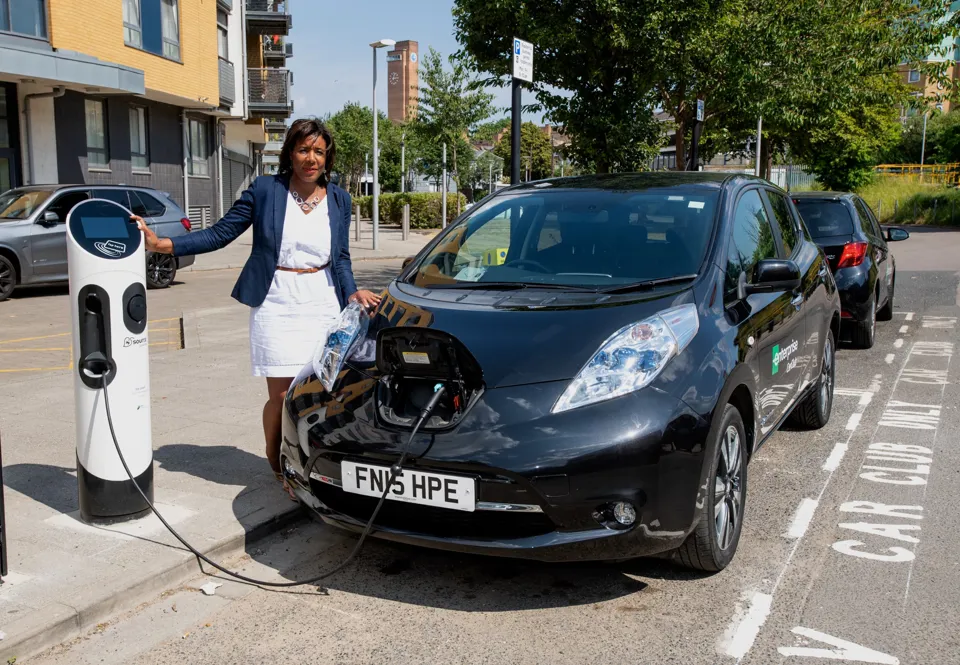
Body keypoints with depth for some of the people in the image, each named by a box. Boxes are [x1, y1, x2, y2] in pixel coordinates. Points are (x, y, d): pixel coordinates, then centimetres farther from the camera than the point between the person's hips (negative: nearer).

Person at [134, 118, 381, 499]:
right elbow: (220, 234, 0)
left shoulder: (338, 199, 8)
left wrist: (351, 292, -4)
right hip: (276, 303, -3)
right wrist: (160, 244, -7)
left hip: (322, 303, 3)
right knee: (282, 395, -4)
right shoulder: (265, 190, -2)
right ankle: (276, 465, 21)